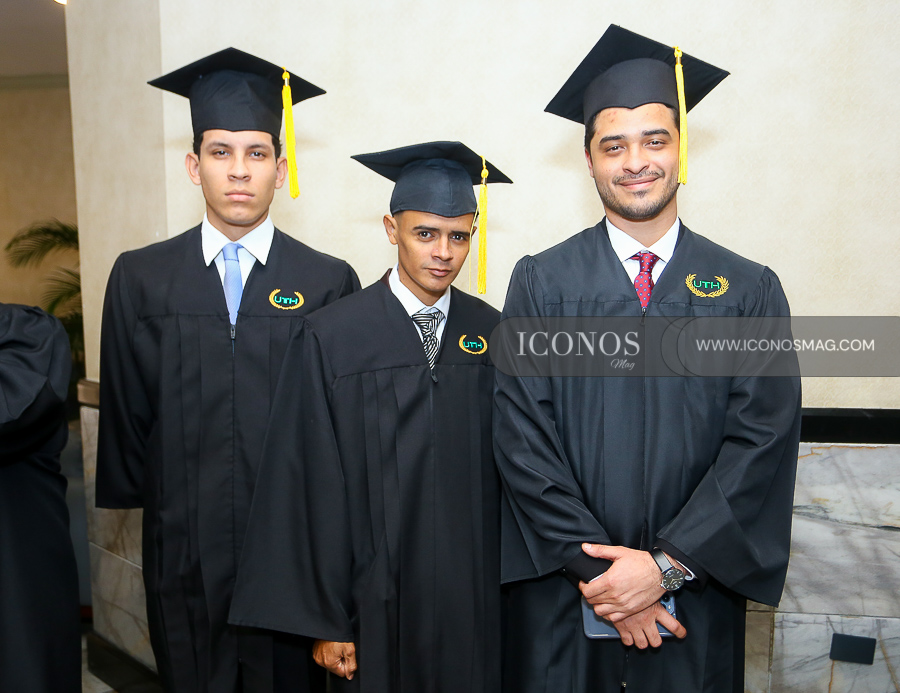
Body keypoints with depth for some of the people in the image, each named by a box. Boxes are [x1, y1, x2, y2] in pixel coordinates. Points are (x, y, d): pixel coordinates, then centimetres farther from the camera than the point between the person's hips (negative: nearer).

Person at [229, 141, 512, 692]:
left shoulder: (491, 334, -1)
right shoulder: (328, 340, -11)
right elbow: (310, 487, -9)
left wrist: (507, 576, 5)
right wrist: (324, 621, -6)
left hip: (476, 600, 3)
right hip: (376, 603, -2)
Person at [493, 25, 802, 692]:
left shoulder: (750, 292, -2)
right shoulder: (542, 283, -4)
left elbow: (763, 444, -8)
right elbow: (522, 438, -9)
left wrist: (668, 563, -15)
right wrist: (596, 566, -13)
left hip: (696, 597, 1)